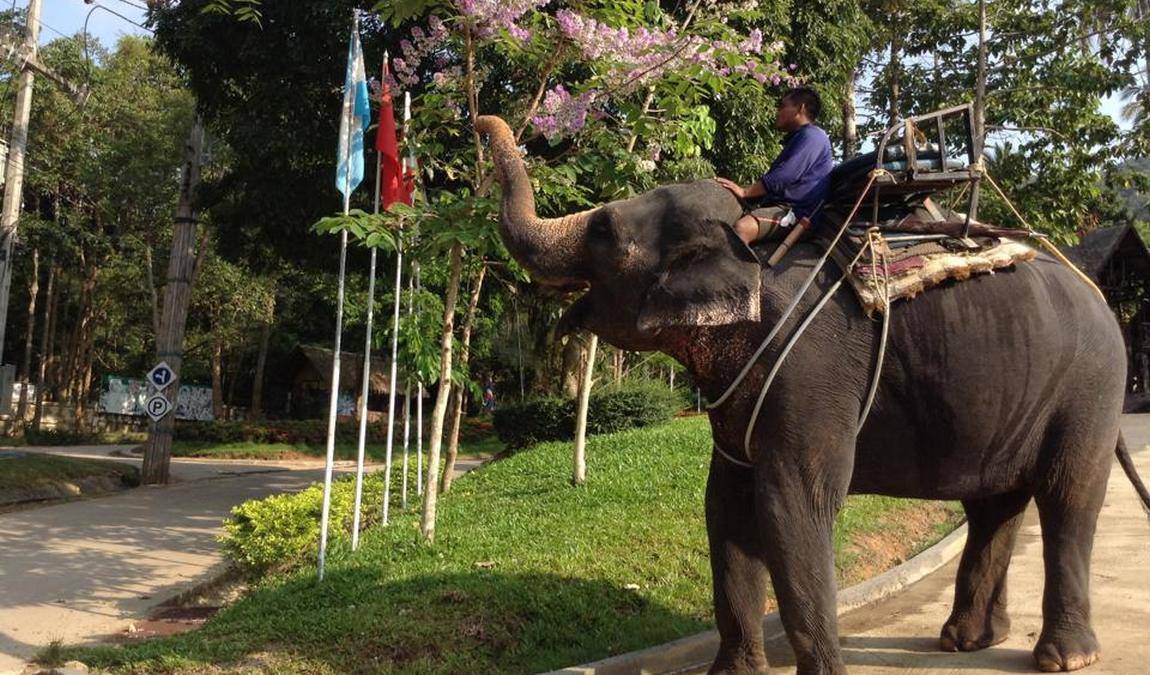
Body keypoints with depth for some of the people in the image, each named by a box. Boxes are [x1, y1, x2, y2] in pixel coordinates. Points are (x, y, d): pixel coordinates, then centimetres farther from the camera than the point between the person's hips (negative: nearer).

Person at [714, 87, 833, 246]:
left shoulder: (812, 136, -7)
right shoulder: (797, 139, 27)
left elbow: (783, 177, -18)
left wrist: (744, 191, -12)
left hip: (794, 212, -11)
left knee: (742, 227, -33)